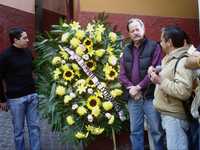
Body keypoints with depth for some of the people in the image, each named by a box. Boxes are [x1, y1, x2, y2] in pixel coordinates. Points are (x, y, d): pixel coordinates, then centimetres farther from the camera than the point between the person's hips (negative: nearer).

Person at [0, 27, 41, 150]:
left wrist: (34, 91, 13)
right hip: (15, 98, -4)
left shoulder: (28, 52, 4)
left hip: (32, 95, 5)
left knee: (35, 126, 10)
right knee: (19, 129, 9)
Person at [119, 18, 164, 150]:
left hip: (150, 96, -4)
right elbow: (122, 74, 9)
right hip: (133, 97, 5)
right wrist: (130, 88, -8)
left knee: (156, 131, 3)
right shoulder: (127, 51, 14)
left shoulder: (154, 46, -2)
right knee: (135, 131, 12)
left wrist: (139, 87, -12)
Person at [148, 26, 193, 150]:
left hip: (175, 116, -10)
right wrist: (155, 72, 8)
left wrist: (160, 81, -21)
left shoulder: (183, 61, -18)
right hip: (166, 114, 10)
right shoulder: (168, 59, 14)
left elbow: (184, 91, -29)